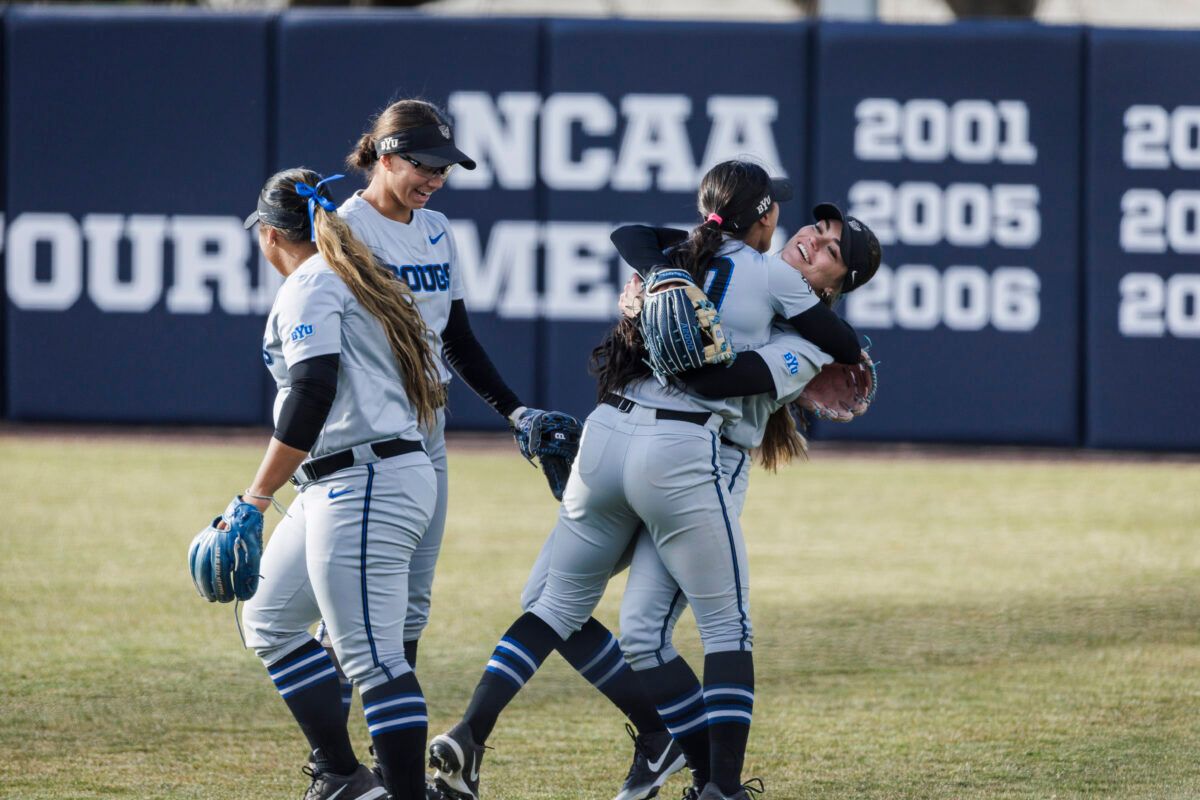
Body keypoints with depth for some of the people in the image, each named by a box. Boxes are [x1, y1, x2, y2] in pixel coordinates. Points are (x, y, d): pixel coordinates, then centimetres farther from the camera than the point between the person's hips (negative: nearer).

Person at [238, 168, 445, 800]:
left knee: (371, 654, -12)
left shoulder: (309, 284, -8)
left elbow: (312, 394, -20)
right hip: (334, 489, 11)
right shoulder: (354, 280, 21)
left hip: (366, 487, -11)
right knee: (269, 620, 17)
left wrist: (257, 499, -21)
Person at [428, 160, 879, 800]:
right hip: (679, 459, -5)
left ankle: (467, 735, -2)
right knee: (728, 626, 6)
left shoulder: (668, 261, 17)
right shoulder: (769, 276, 3)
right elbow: (846, 349, 10)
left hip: (604, 437, 5)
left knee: (561, 603, 13)